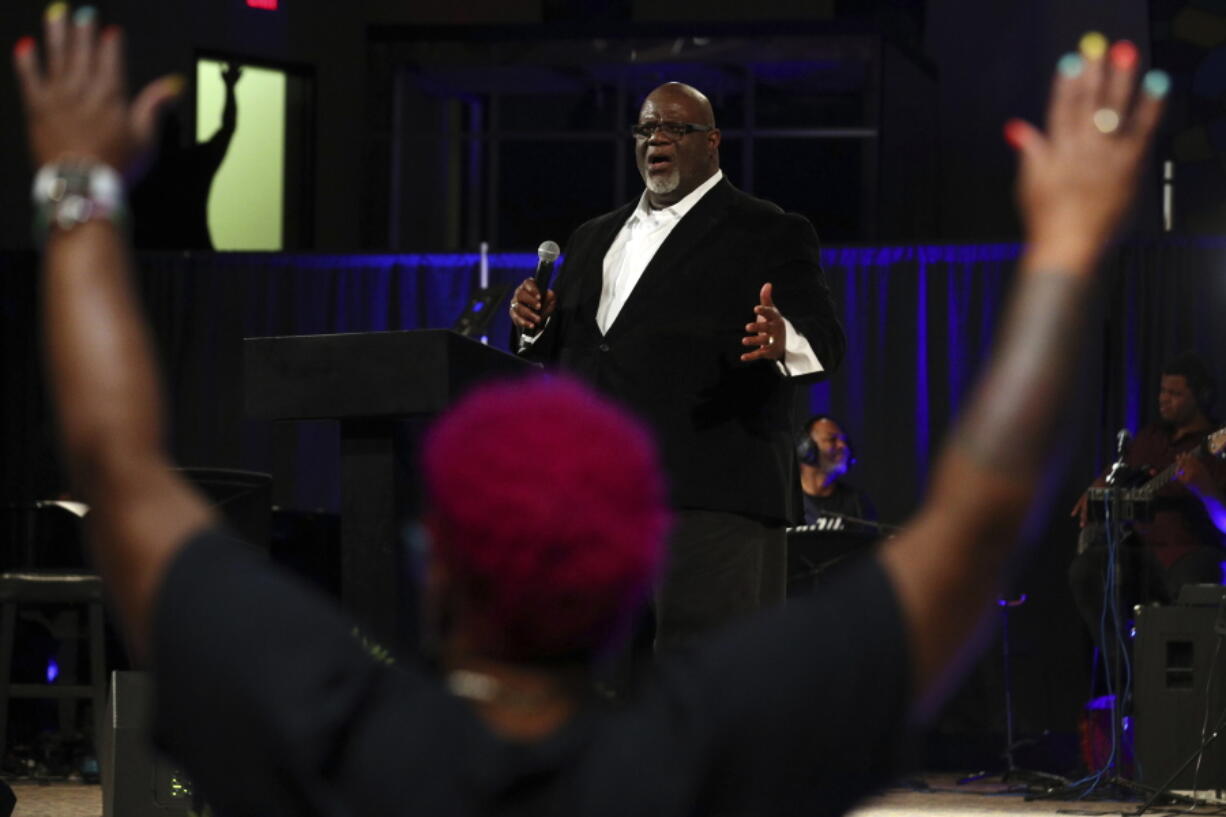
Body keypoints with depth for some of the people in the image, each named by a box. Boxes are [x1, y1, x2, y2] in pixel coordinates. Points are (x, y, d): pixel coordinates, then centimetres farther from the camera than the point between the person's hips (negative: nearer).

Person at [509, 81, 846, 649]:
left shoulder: (769, 235, 2)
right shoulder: (594, 238, 23)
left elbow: (824, 343, -7)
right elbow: (569, 349, 27)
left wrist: (783, 342, -31)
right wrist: (536, 327, 4)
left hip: (711, 493, -6)